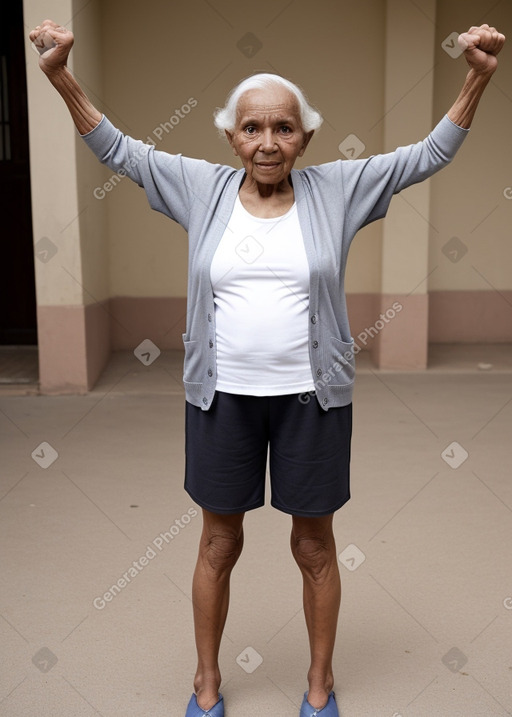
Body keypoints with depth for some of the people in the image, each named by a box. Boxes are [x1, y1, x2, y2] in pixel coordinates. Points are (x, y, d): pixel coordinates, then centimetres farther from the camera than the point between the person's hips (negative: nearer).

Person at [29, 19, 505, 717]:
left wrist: (478, 75, -8)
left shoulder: (335, 188, 0)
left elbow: (429, 154, 2)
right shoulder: (203, 189, 3)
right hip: (222, 397, 1)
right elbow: (120, 150, 8)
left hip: (312, 398, 0)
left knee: (315, 547, 13)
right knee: (219, 544, 14)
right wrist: (62, 74, 0)